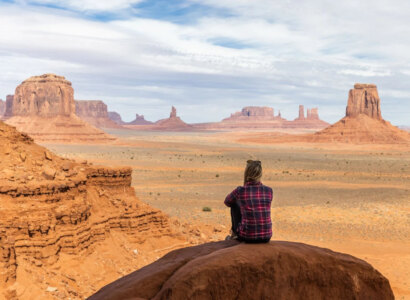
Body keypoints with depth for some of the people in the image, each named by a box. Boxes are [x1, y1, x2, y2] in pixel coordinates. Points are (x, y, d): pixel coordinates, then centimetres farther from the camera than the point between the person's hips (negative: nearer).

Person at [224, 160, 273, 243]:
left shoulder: (239, 191, -10)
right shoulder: (269, 191, -2)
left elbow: (227, 202, 14)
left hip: (247, 237, -3)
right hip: (266, 237, 3)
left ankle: (234, 235, 37)